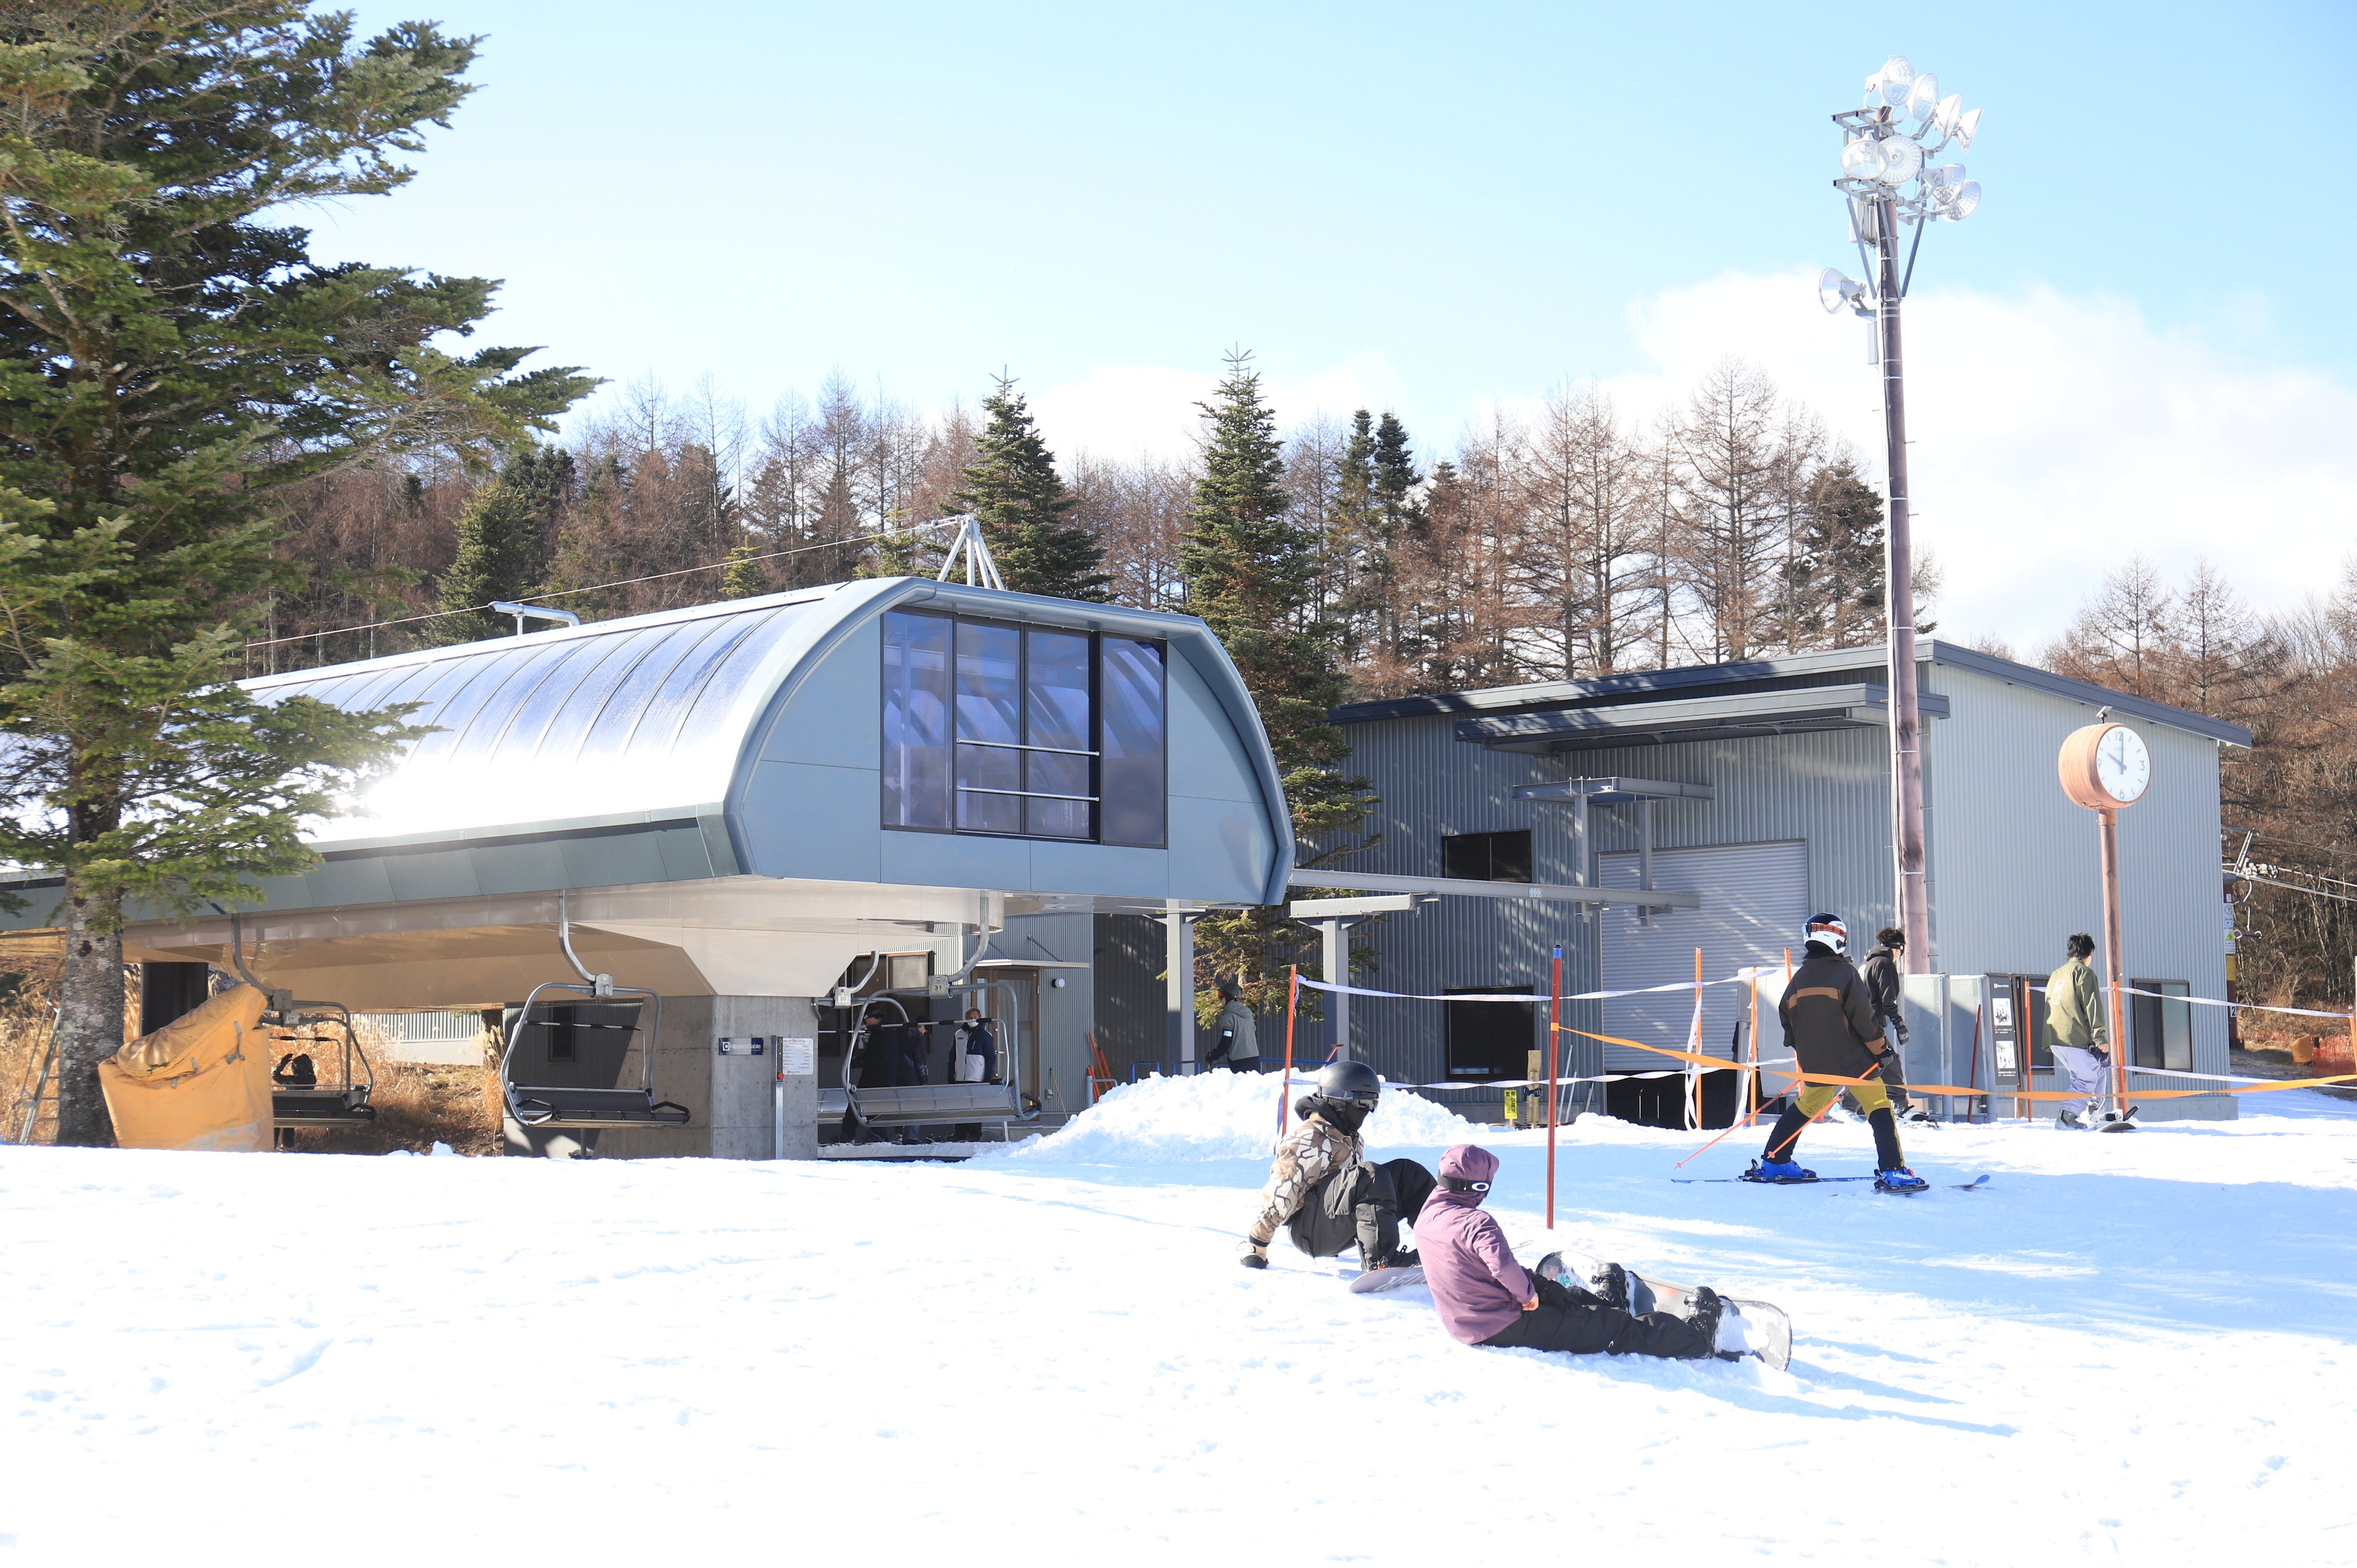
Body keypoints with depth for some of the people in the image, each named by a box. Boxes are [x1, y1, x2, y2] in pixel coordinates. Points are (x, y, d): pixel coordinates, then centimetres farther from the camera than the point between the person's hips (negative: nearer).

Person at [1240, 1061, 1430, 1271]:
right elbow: (1279, 1194, -14)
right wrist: (1255, 1250, -15)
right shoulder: (1309, 1138, -11)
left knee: (1408, 1174, -2)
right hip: (1310, 1232, -9)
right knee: (1371, 1177, -31)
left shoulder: (1351, 1140, 21)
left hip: (1340, 1232, 9)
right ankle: (1380, 1262, -39)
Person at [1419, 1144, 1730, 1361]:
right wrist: (1528, 1293, -19)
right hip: (1505, 1327, -10)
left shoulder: (1425, 1220, 6)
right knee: (1610, 1326, -1)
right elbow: (1503, 1265, -40)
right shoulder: (1475, 1222, -23)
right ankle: (1696, 1338, 8)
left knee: (1573, 1300, 21)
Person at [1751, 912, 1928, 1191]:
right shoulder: (1844, 973, -8)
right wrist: (1881, 1048, -3)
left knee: (1804, 1108, 23)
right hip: (1853, 1061, -6)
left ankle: (1772, 1163, 25)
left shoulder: (1798, 979, 9)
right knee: (1880, 1109, -4)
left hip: (1815, 1064, 6)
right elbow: (1863, 1016, -12)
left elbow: (1786, 1019, 14)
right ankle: (1893, 1172, -13)